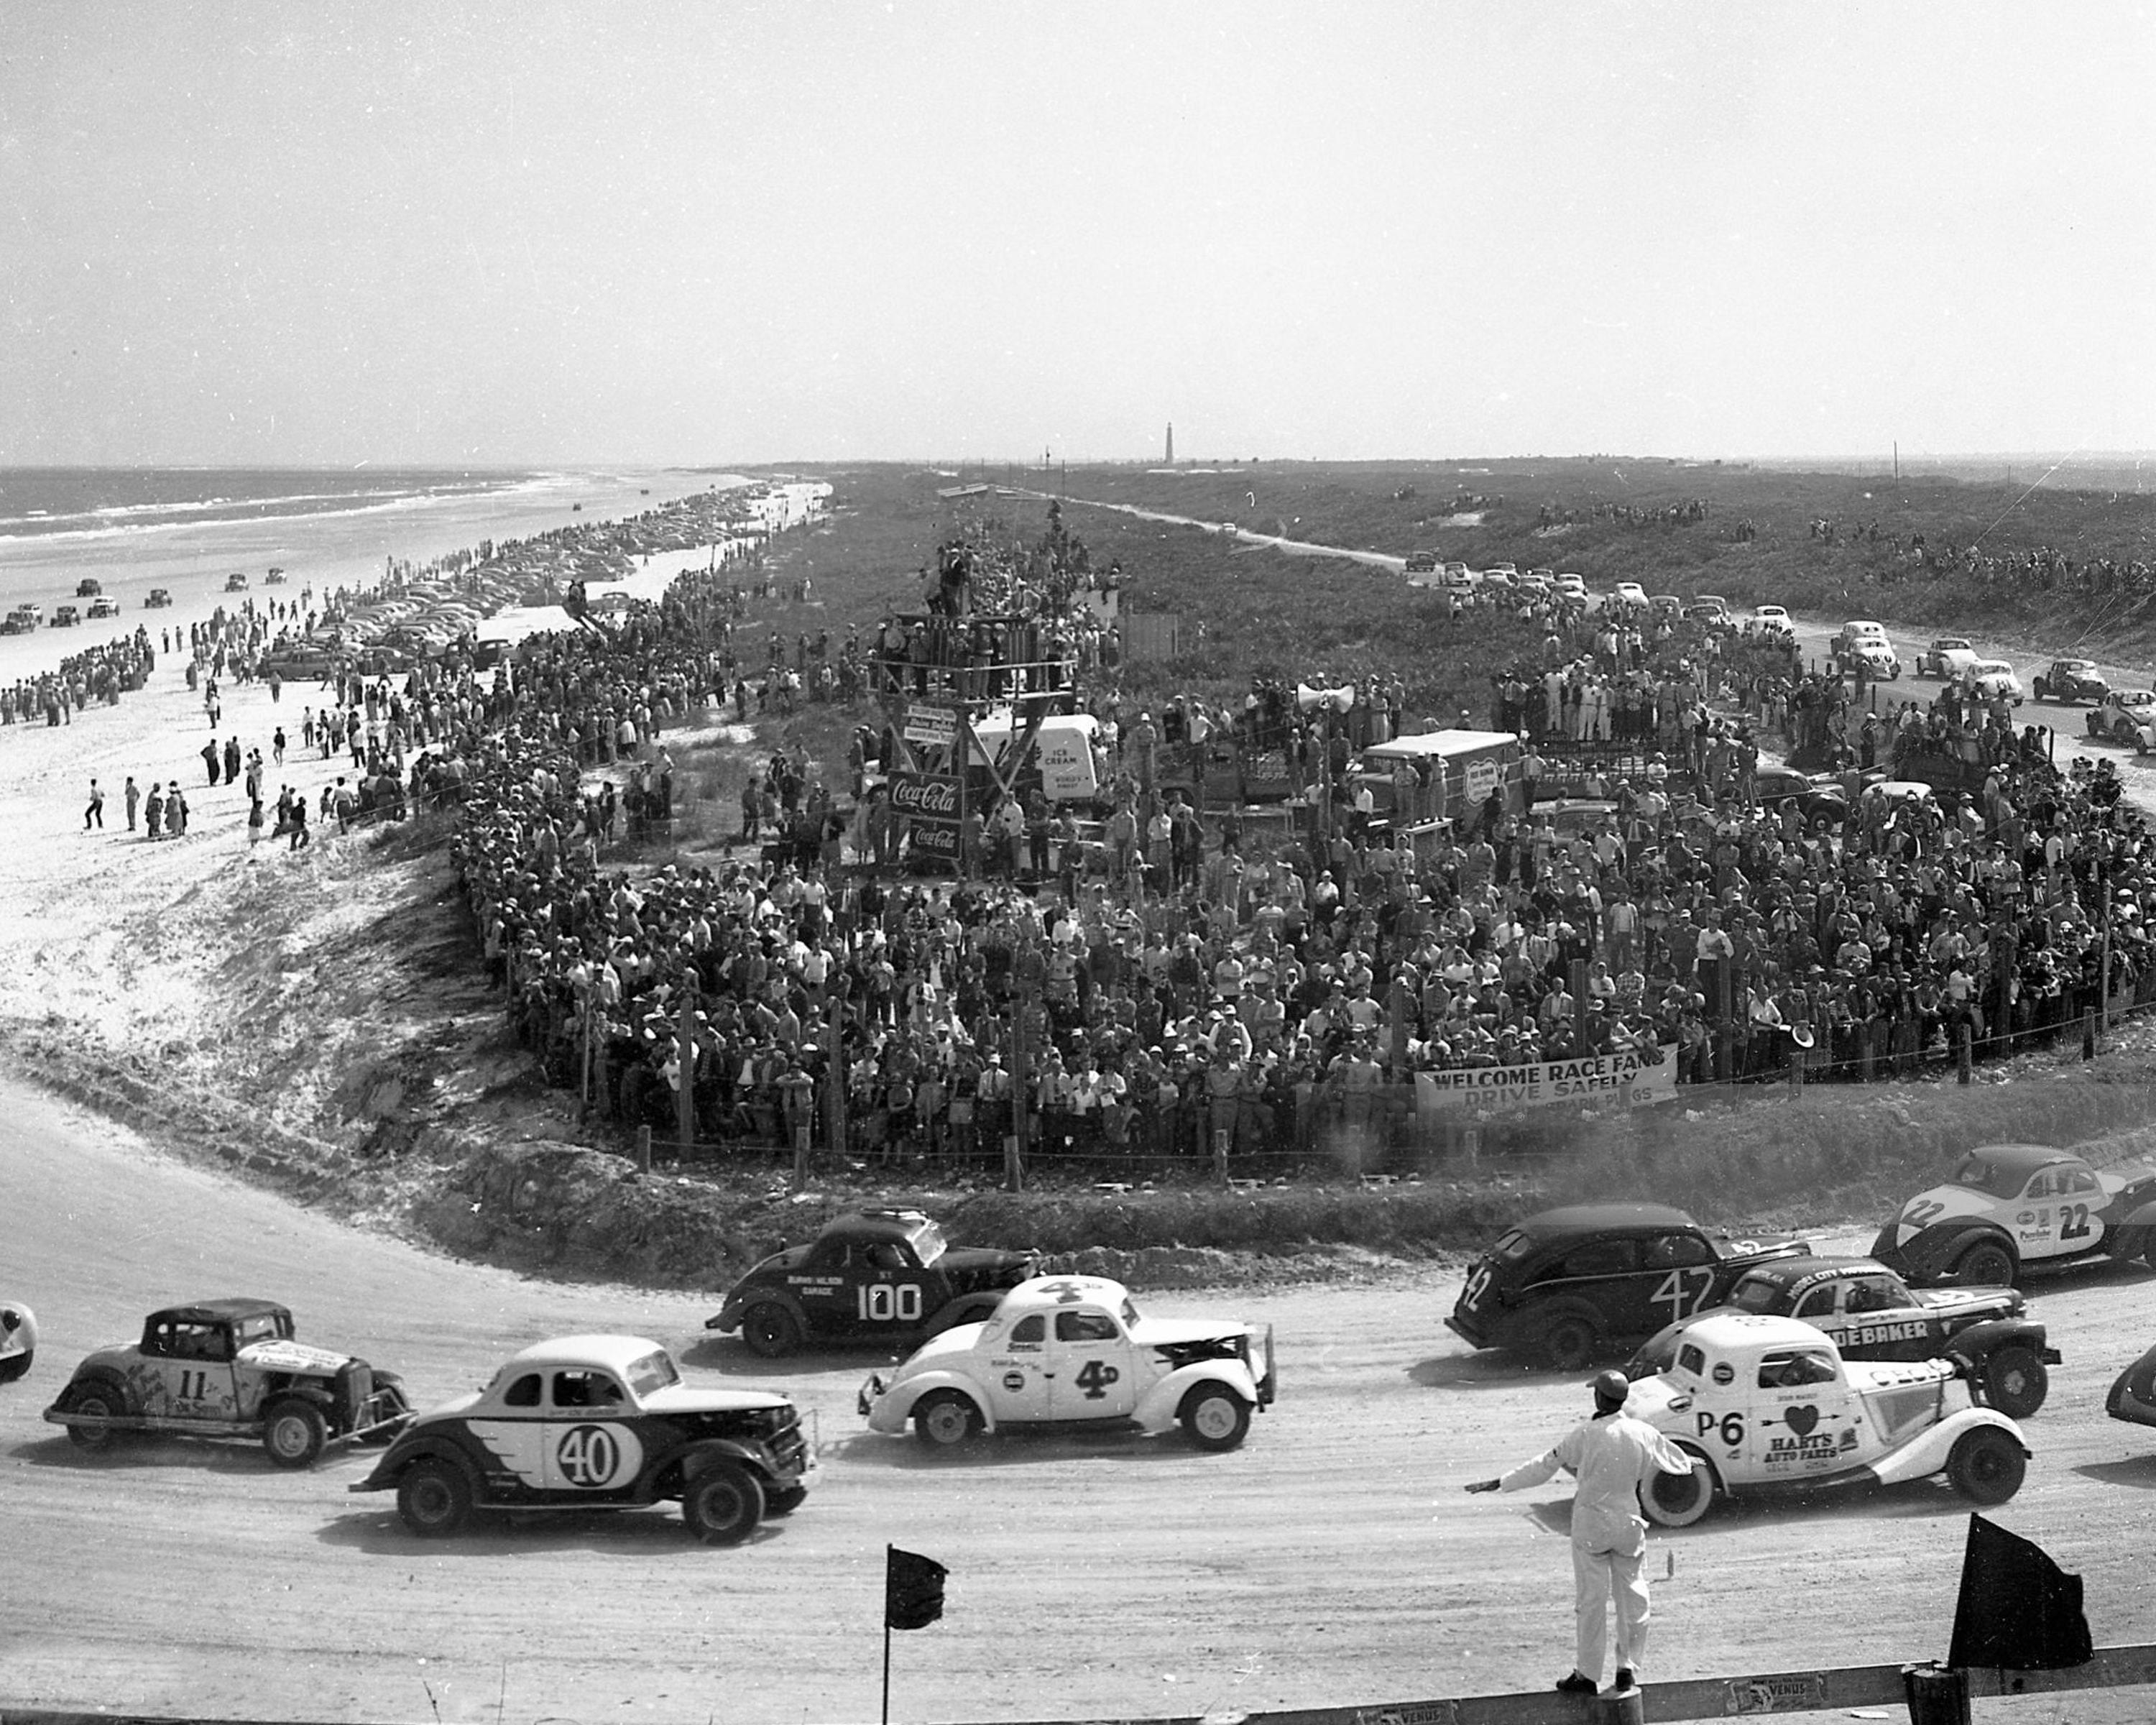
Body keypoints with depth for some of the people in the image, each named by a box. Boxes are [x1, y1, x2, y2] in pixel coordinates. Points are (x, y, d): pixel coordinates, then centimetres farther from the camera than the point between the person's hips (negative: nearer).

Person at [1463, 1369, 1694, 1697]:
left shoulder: (1586, 1435, -17)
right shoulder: (1643, 1434, -7)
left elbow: (1544, 1466, -12)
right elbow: (1677, 1461, 10)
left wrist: (1498, 1484, -5)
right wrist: (1690, 1463, 34)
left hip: (1591, 1522, -3)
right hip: (1629, 1521, 3)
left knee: (1591, 1599, 3)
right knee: (1632, 1596, 14)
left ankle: (1587, 1675, 8)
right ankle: (1628, 1668, 18)